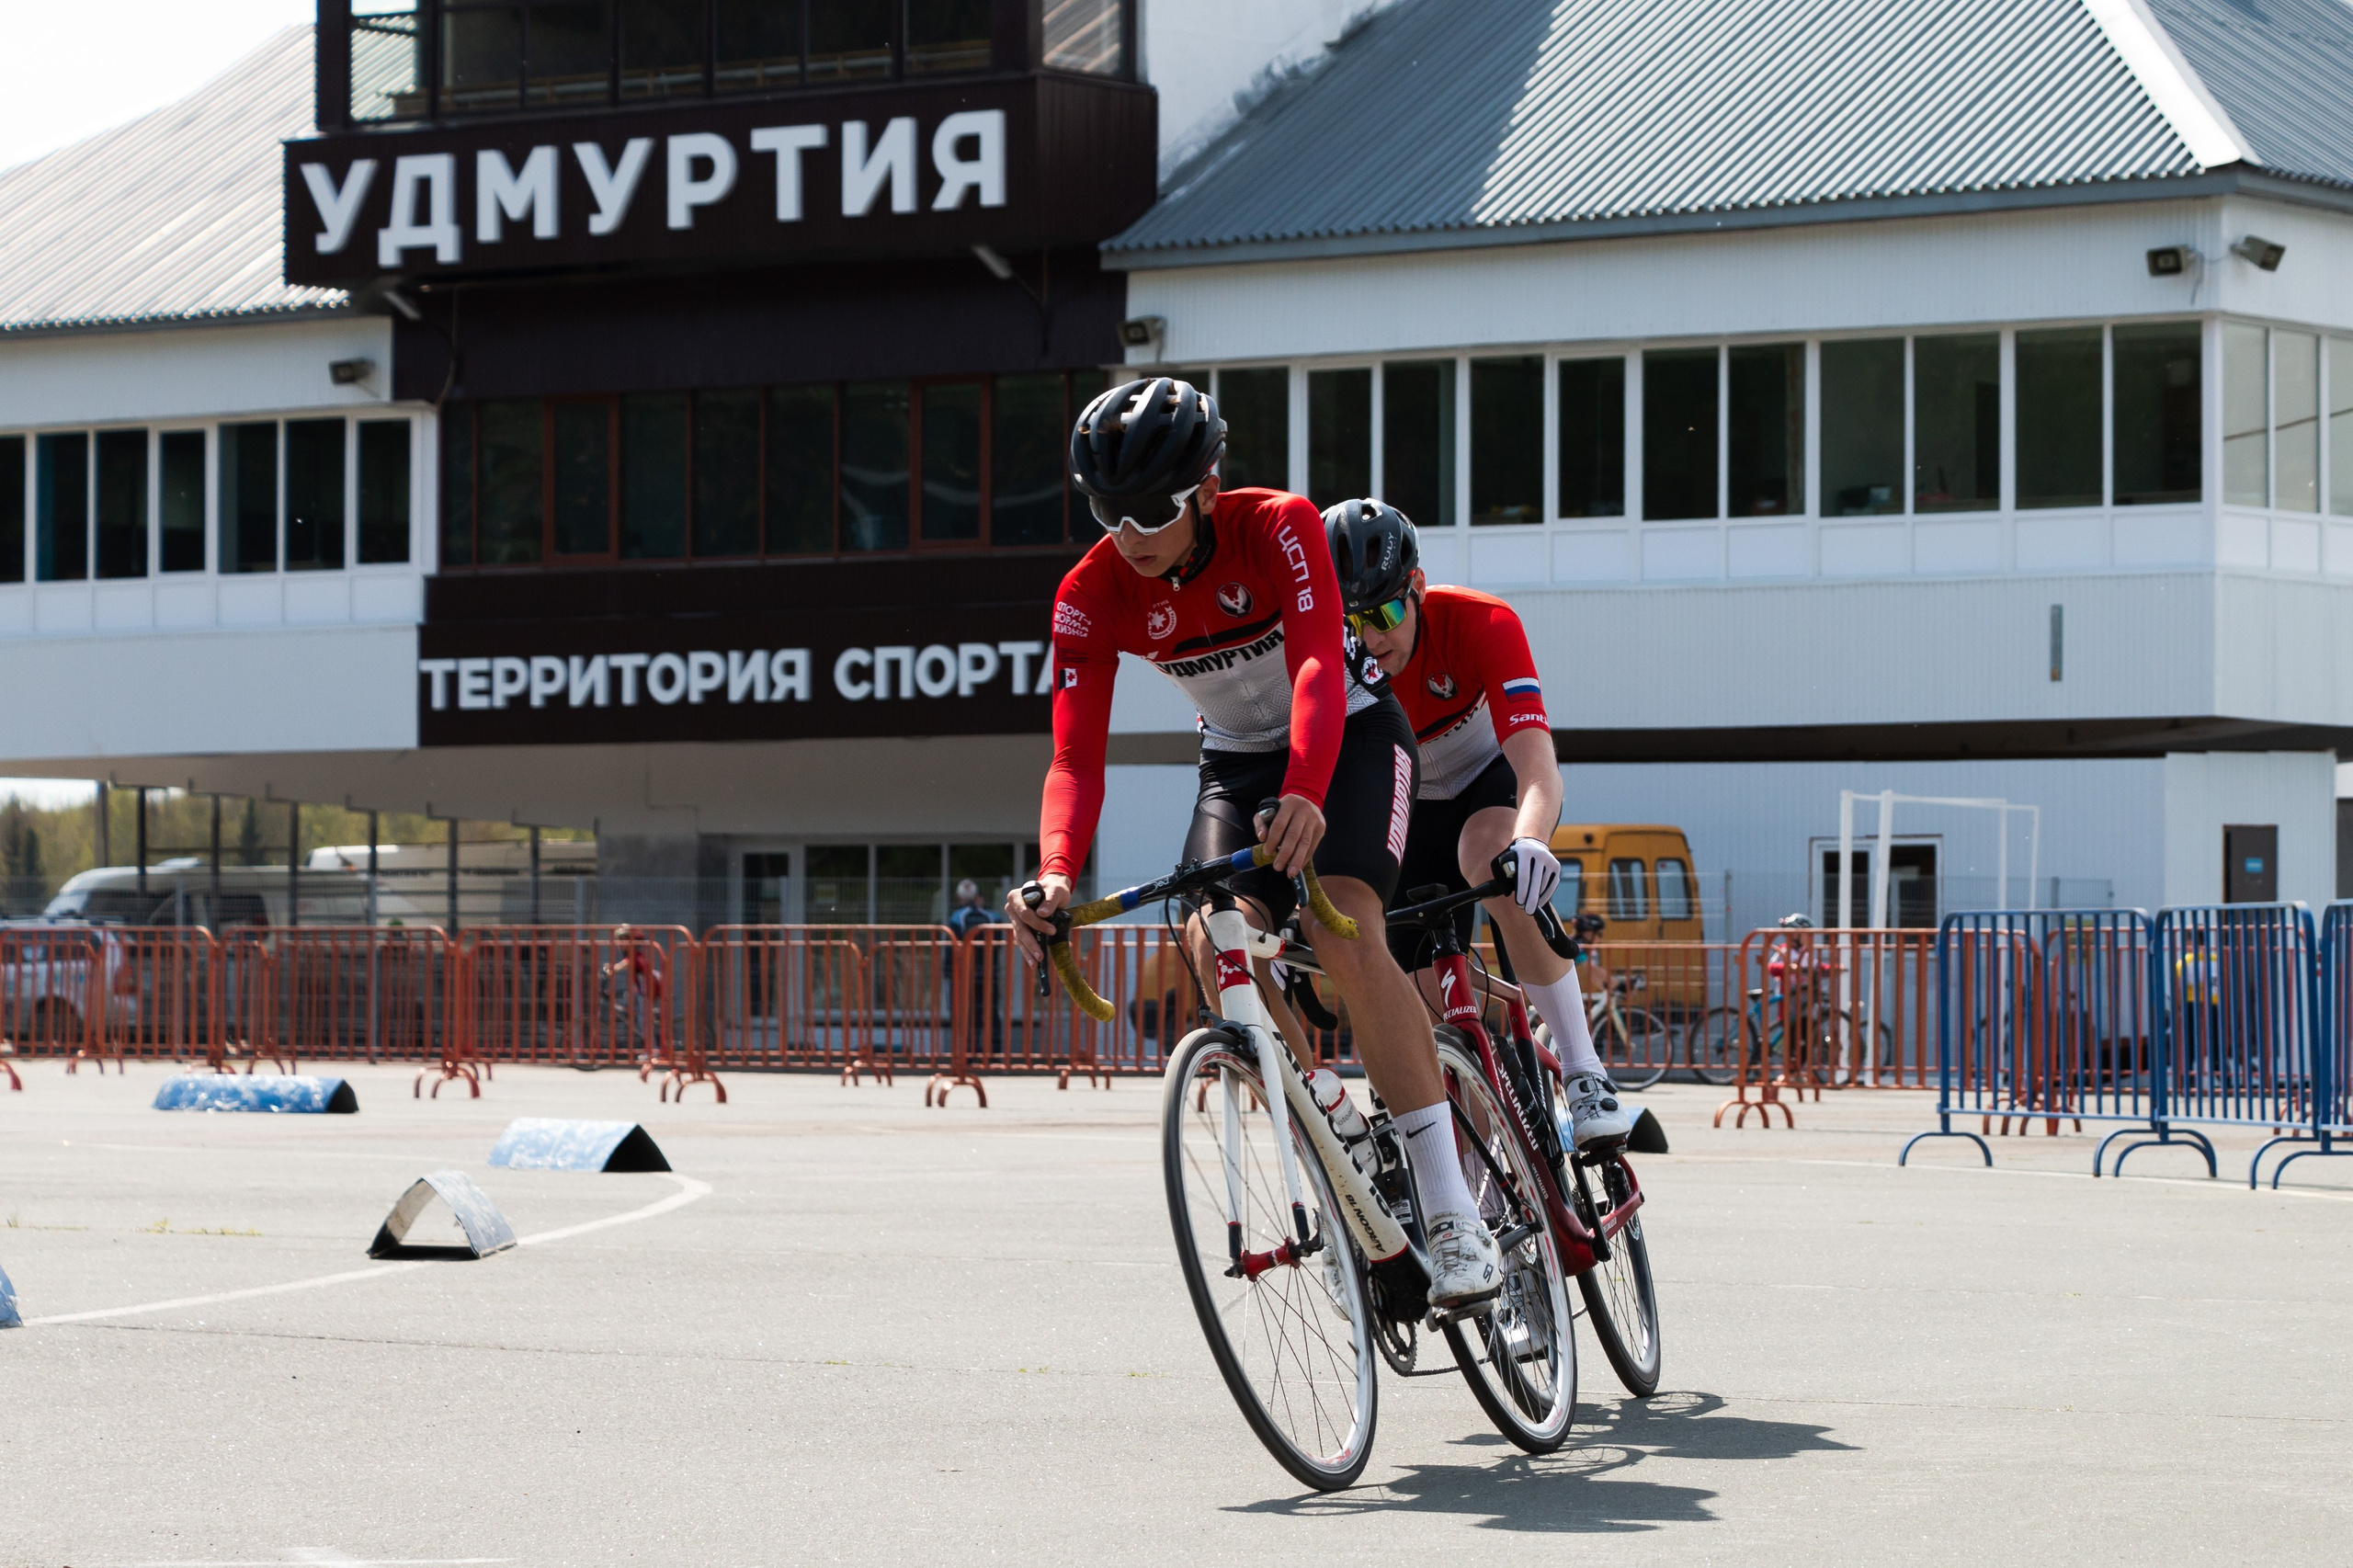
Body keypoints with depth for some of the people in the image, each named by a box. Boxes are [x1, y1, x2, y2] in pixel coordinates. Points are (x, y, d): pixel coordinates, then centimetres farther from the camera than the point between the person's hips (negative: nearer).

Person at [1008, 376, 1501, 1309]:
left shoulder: (1278, 527, -28)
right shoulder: (1092, 596, -19)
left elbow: (1318, 664, -42)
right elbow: (1075, 756, -25)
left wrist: (1305, 797, -60)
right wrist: (1057, 874, -45)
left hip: (1348, 735, -4)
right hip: (1238, 760, 4)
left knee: (1343, 936, -29)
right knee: (1216, 939, -25)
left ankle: (1453, 1214, -30)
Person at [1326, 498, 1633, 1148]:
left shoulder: (1482, 624, -34)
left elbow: (1537, 767, -45)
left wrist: (1529, 842, -66)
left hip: (1494, 777, -4)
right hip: (1413, 807, 4)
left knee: (1488, 856, -38)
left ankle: (1587, 1077, -37)